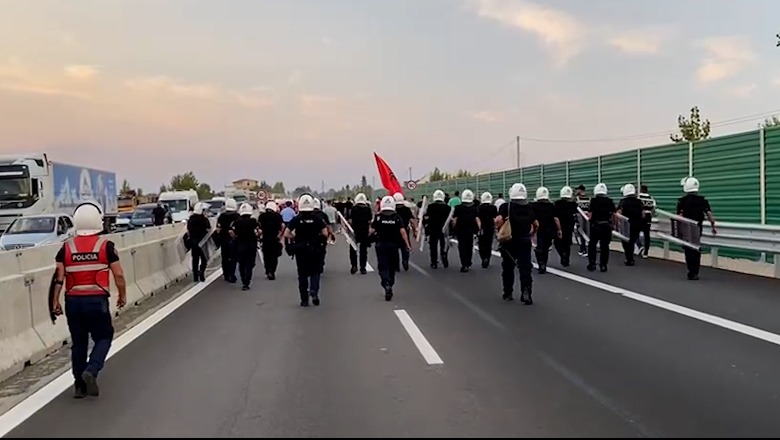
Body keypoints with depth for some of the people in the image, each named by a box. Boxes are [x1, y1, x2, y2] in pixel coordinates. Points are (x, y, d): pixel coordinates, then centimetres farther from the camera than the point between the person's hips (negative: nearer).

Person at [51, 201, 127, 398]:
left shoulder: (66, 247, 2)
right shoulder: (106, 245, -5)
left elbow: (58, 277, -1)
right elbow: (118, 275, -5)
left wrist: (55, 301, 7)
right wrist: (123, 295, 9)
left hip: (73, 301, 3)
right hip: (97, 300, -3)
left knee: (78, 342, 14)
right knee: (103, 336, 12)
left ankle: (79, 385, 20)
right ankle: (91, 371, -11)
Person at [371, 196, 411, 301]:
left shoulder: (378, 217, -5)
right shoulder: (397, 217, -3)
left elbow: (372, 231, -4)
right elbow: (402, 231, -12)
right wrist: (407, 244, -12)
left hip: (381, 244, -2)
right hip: (394, 245, 2)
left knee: (383, 267, -1)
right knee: (392, 267, 16)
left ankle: (387, 285, -25)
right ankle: (390, 287, 27)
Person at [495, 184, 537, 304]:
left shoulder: (506, 207, -8)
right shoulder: (529, 207, 2)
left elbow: (498, 220, -23)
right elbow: (536, 224, 9)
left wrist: (500, 231, -7)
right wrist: (531, 235, 25)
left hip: (509, 241, -1)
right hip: (525, 241, 1)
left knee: (508, 268, 13)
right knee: (525, 267, 3)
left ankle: (508, 293, 21)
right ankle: (526, 291, -16)